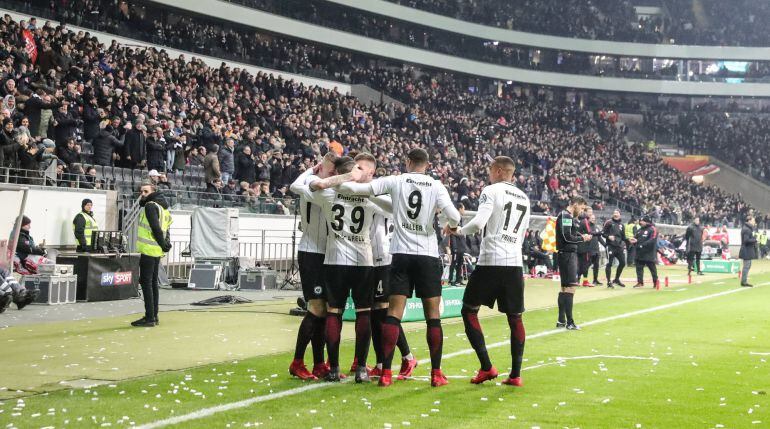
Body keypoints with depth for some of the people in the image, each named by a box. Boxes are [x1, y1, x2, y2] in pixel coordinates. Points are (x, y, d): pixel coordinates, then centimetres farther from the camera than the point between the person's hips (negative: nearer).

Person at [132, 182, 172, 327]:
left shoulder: (151, 206, -10)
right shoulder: (162, 207, 19)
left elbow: (155, 227, -19)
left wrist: (163, 244, -13)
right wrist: (165, 243, 10)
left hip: (149, 249, -10)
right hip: (157, 251, 10)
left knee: (146, 282, -8)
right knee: (153, 282, 14)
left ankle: (149, 318, -10)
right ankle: (154, 316, 18)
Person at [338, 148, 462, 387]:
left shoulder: (396, 181, 1)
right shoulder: (436, 186, 1)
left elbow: (356, 188, -6)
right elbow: (453, 217, -9)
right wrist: (452, 226, 14)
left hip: (402, 254, 0)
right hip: (428, 255, 0)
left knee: (394, 313, 0)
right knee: (433, 315, 6)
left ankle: (386, 373, -4)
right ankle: (436, 374, 6)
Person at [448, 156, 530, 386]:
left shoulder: (491, 191, -4)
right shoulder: (524, 198, 18)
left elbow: (478, 223, -15)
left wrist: (458, 230, 2)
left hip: (491, 262, -6)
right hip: (515, 263, 6)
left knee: (469, 311, 6)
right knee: (515, 317, 10)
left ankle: (486, 367, -3)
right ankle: (515, 374, 7)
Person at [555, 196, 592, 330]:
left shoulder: (570, 217, 17)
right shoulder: (565, 216, -13)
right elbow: (567, 237, -21)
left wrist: (582, 236, 4)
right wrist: (582, 238, -8)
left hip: (570, 254, 11)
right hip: (567, 254, -11)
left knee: (565, 287, 13)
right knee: (570, 287, -11)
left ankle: (561, 320, 19)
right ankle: (569, 322, -10)